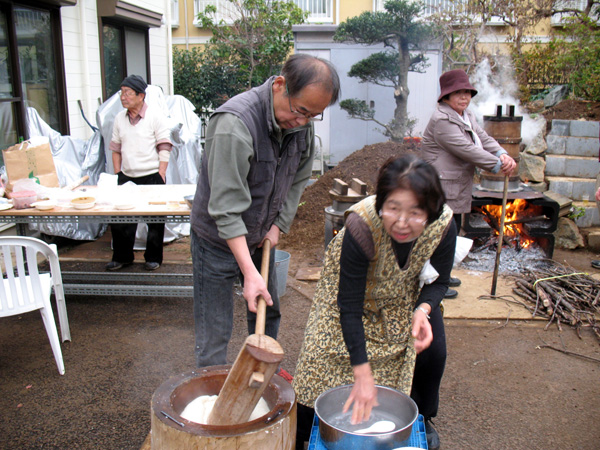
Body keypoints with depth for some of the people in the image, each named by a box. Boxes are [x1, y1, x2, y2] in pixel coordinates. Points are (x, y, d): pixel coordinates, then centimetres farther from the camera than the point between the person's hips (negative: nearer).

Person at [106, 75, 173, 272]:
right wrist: (117, 174, 10)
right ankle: (122, 257, 22)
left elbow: (164, 148, -7)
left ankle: (153, 258, 20)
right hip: (126, 177, 5)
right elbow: (115, 148, 17)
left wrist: (160, 176, -11)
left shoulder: (156, 116, -4)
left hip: (151, 176, -4)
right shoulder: (119, 118, 10)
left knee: (155, 220, 4)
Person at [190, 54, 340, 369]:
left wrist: (278, 225, 0)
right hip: (219, 239, -7)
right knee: (214, 333, 0)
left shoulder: (302, 123, -9)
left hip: (261, 236, 7)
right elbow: (226, 208, -33)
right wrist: (249, 273, -35)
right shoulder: (234, 123, -32)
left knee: (268, 313, 22)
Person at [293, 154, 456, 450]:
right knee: (323, 354, -9)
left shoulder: (443, 225, -30)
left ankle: (420, 419, 22)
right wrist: (363, 375, -33)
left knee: (433, 348, -9)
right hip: (351, 288, -3)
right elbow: (349, 306, -34)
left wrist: (423, 310, -33)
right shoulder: (362, 225, -40)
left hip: (406, 294, 3)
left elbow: (439, 282, -11)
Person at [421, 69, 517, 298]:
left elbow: (483, 138, 7)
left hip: (457, 189, 10)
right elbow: (466, 149, -24)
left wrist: (502, 155, -14)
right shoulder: (442, 120, -19)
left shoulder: (467, 116, 14)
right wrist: (499, 165, -19)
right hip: (442, 189, -10)